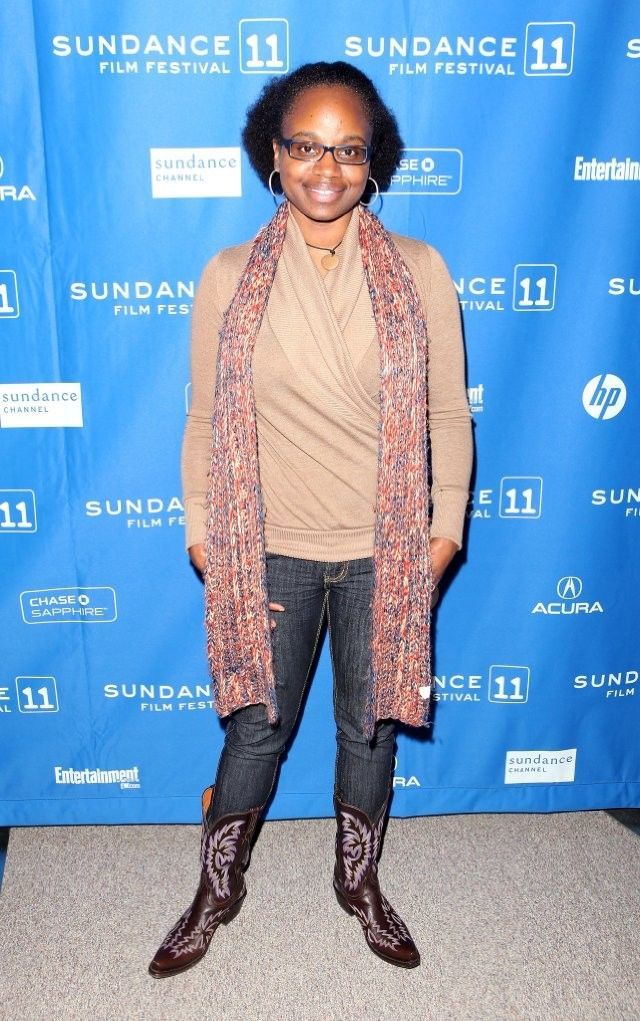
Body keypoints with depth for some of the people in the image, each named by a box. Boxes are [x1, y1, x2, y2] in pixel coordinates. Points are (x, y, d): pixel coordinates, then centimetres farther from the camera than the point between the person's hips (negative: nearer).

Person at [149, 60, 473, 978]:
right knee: (258, 727, 15)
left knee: (371, 726, 18)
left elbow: (449, 413, 0)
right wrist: (203, 538, -2)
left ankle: (359, 881, 45)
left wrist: (446, 529, -2)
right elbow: (205, 420, -1)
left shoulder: (418, 270, -5)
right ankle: (218, 891, 41)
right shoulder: (231, 277, -5)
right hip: (271, 553, 0)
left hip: (385, 551, 1)